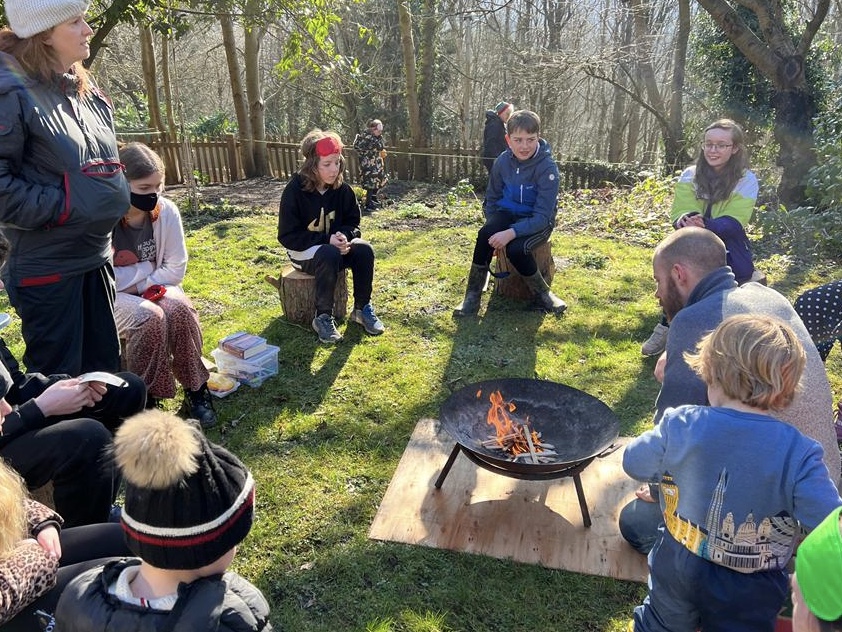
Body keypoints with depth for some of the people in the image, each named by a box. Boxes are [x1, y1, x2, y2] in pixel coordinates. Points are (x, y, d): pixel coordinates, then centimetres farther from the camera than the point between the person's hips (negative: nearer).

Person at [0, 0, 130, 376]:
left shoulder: (84, 88, 10)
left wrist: (111, 199, 10)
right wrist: (61, 207, -20)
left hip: (95, 256, 8)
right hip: (46, 265, -7)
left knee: (105, 366, 18)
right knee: (58, 378, 5)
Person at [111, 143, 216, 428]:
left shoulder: (167, 211, -11)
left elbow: (175, 269, -5)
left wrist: (139, 282, -15)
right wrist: (146, 270, -16)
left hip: (153, 289, 3)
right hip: (110, 296, -3)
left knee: (179, 308, -29)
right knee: (150, 317, -32)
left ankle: (195, 388, -13)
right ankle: (144, 398, -14)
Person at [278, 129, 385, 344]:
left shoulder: (342, 189, -6)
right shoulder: (294, 190, -18)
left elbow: (352, 222, 4)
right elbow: (287, 236, -18)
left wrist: (343, 236, -22)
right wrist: (327, 240, -28)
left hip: (333, 245, 4)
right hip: (304, 251, -4)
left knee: (364, 250, -25)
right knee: (329, 255, -37)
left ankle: (362, 308, -9)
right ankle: (323, 317, -23)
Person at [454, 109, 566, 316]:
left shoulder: (547, 167, -21)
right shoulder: (503, 161, -7)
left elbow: (542, 216, -24)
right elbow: (492, 199, 6)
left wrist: (511, 233, -36)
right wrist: (494, 227, -11)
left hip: (538, 221, -4)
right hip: (508, 213, 4)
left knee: (516, 248, -34)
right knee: (485, 234, -29)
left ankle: (542, 294, -8)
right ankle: (473, 294, -16)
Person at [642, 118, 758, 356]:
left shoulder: (746, 180, -3)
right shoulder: (690, 175, 6)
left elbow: (733, 223, -17)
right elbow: (680, 213, -7)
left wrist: (705, 226, -38)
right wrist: (687, 221, -34)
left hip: (730, 254, -2)